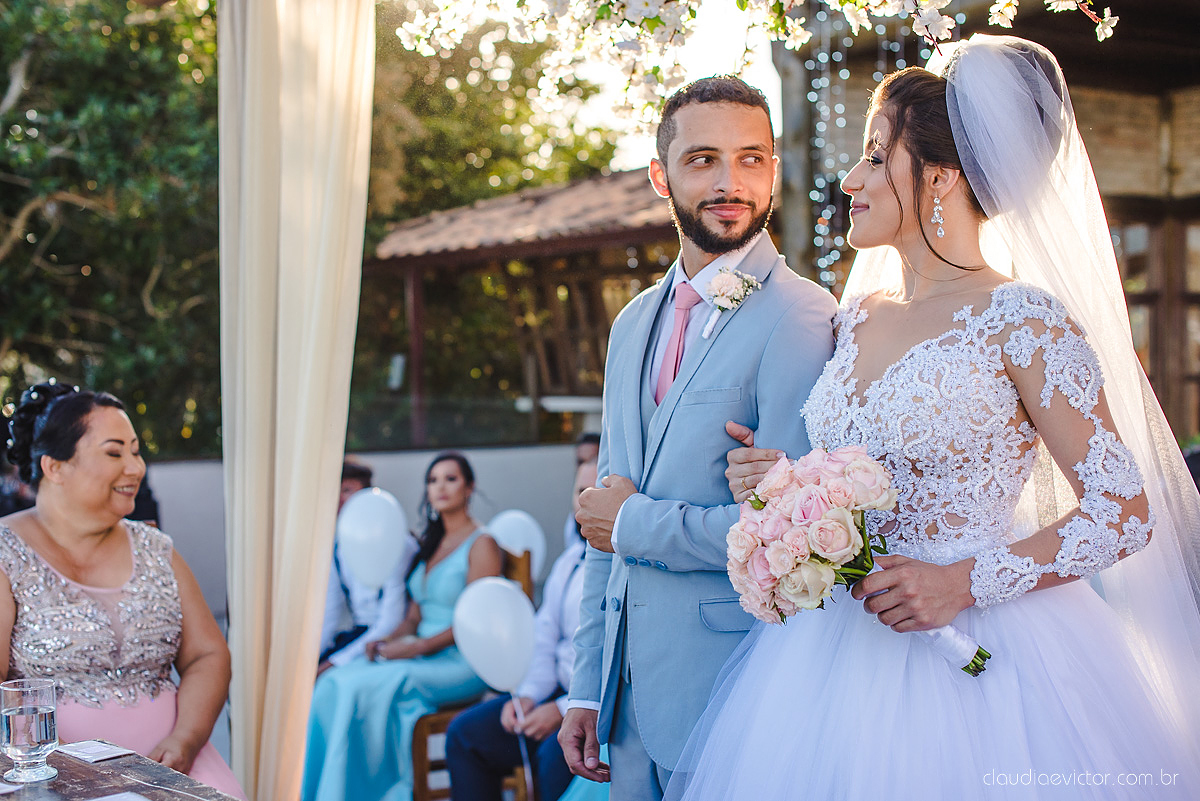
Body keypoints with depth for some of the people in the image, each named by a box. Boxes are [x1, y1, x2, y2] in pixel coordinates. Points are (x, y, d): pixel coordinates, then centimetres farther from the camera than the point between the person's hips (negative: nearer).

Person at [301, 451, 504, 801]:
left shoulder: (482, 545, -5)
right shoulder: (430, 544, 19)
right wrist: (386, 641, -2)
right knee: (332, 683, -17)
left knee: (365, 687, -29)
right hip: (418, 654, 7)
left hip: (460, 663, -7)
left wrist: (414, 647, -18)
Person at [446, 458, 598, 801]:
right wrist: (528, 693, -1)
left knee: (556, 753, -33)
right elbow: (544, 637, 18)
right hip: (560, 693, 8)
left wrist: (564, 710, -20)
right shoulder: (569, 561, 15)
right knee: (465, 733, -1)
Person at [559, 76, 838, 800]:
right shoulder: (634, 324, 11)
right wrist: (589, 687, 14)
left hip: (731, 683, -7)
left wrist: (638, 523, -11)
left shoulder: (800, 317, -14)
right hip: (632, 685, 7)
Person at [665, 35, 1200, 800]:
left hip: (978, 663, -6)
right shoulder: (857, 316, 8)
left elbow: (1125, 511, -12)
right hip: (839, 646, 6)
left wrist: (967, 583, -18)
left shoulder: (1022, 321, -11)